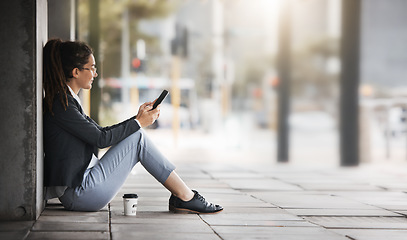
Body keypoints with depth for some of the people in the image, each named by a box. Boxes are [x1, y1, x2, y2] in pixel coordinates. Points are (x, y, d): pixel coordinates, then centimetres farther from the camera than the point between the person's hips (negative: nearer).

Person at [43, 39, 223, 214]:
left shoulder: (67, 100, 16)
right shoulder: (60, 103, -15)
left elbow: (100, 132, 18)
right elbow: (100, 139, -16)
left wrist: (138, 118, 11)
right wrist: (139, 123, -4)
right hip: (78, 193, -10)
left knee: (136, 135, 8)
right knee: (138, 138, -8)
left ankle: (182, 196, 4)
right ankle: (186, 197, -3)